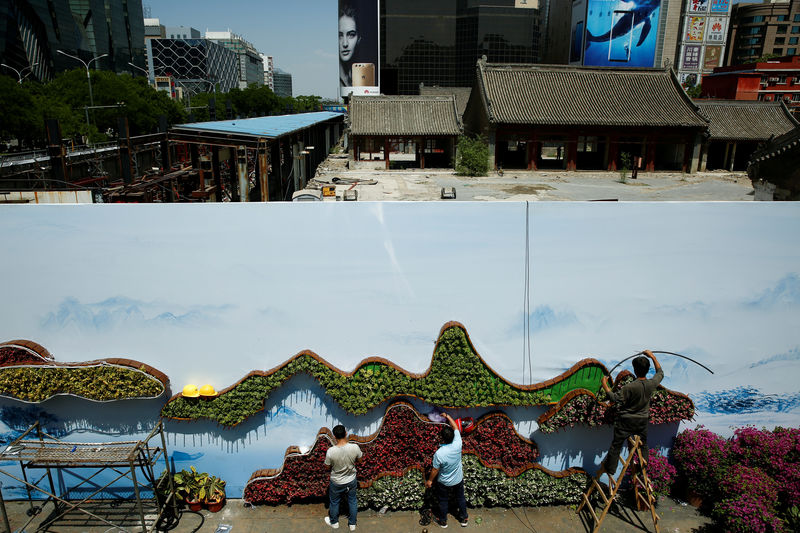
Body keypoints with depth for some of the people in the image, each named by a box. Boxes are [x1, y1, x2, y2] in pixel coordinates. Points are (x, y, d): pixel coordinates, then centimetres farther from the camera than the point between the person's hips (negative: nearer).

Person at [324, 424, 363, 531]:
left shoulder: (330, 451, -32)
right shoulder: (355, 447, -28)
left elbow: (328, 466, -13)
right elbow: (358, 457, -5)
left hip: (336, 483, -1)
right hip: (351, 481, 1)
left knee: (334, 502, 27)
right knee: (352, 502, 26)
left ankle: (334, 522, 50)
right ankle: (352, 524, 45)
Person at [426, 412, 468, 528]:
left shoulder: (439, 454, -36)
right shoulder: (457, 444, -28)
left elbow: (435, 470, -21)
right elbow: (455, 428, -11)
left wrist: (430, 480, -2)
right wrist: (447, 416, 1)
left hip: (444, 483, -3)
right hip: (458, 479, 3)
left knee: (443, 501, 22)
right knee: (460, 498, 26)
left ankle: (442, 521, 43)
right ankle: (464, 518, 45)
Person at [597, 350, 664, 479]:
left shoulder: (630, 387, -28)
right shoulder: (652, 384, -13)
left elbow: (616, 398, -20)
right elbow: (660, 373, 7)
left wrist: (605, 385, -12)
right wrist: (652, 357, 11)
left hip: (625, 421, -4)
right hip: (642, 421, 4)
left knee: (616, 446, 9)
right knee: (643, 446, 24)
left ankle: (609, 470, 20)